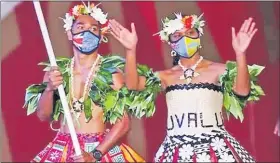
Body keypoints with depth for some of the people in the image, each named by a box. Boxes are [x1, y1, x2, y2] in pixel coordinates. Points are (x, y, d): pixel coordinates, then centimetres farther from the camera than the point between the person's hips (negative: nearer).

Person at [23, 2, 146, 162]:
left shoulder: (112, 71, -7)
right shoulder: (56, 71, 4)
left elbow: (123, 123, -10)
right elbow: (43, 115, 4)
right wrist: (49, 88, -14)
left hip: (101, 149, -3)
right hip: (61, 149, 3)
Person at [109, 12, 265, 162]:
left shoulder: (218, 70, 1)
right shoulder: (165, 76, 8)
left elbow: (243, 92, -15)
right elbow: (133, 85, -4)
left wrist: (240, 53, -28)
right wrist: (131, 49, -16)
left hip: (216, 149, -2)